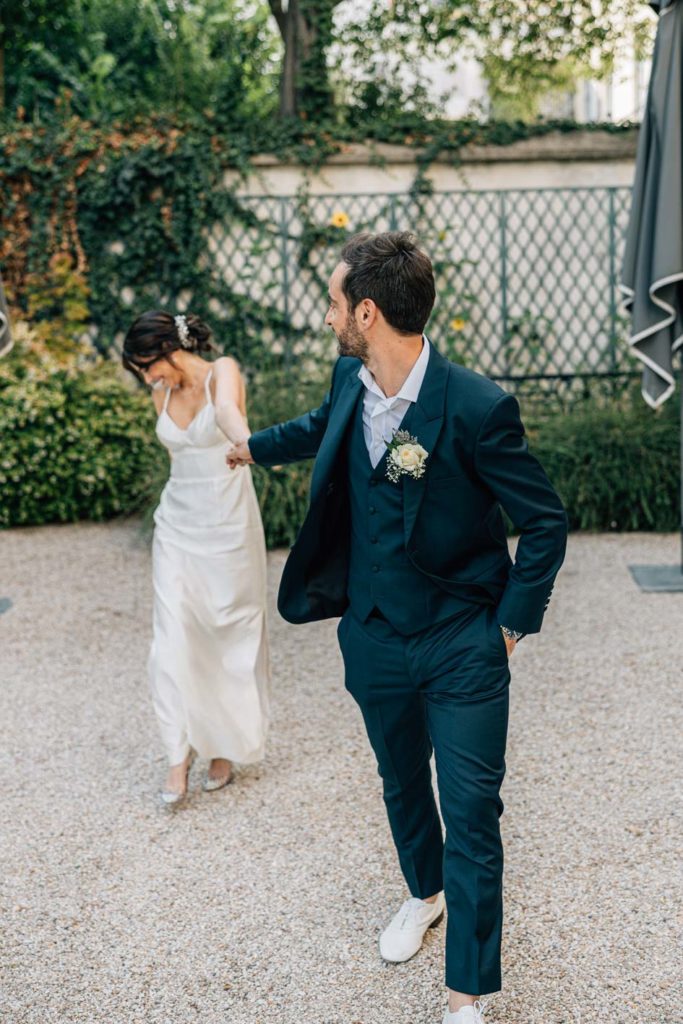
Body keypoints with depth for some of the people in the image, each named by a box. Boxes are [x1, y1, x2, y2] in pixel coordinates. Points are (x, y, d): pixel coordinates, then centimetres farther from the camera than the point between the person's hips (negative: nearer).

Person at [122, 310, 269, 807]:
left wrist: (247, 444, -58)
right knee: (174, 640, -4)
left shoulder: (222, 372, -14)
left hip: (229, 524, -5)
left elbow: (227, 410, -38)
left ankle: (227, 747, 24)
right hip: (178, 527, 5)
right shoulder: (163, 395, 5)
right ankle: (180, 756, 4)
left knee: (233, 635, 7)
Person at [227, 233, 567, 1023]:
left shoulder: (475, 408, -25)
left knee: (471, 816, 1)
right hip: (373, 635, 6)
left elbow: (545, 522, -15)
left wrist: (511, 624, -11)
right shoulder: (351, 380, -5)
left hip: (462, 646, -6)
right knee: (401, 786, 25)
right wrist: (254, 446, 35)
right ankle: (425, 893, 52)